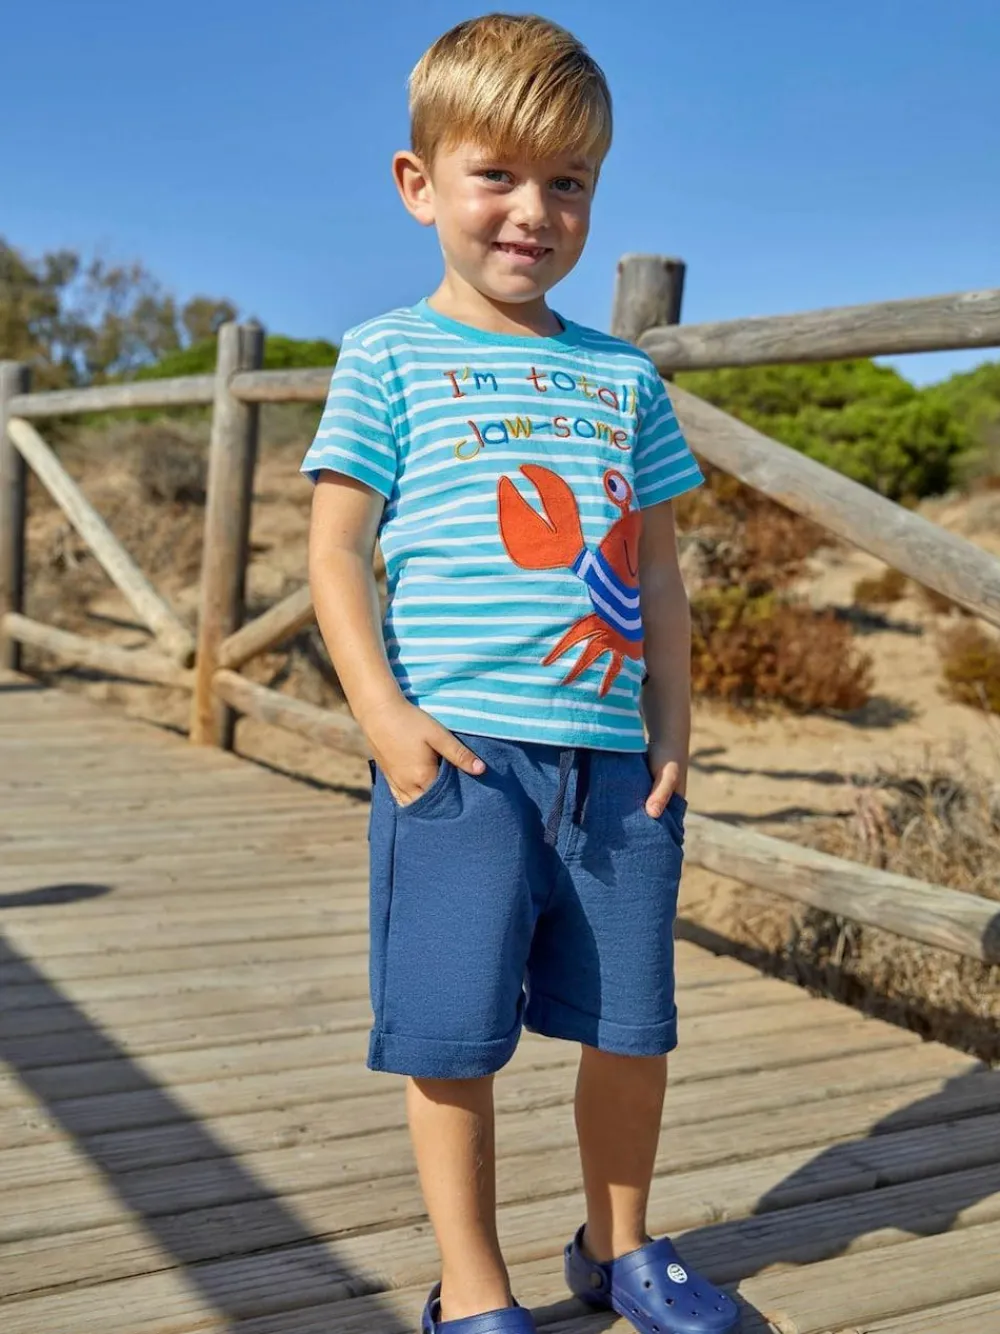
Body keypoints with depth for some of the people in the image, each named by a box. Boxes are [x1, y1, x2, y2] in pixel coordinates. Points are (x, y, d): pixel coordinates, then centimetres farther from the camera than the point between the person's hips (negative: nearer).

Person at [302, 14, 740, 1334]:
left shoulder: (624, 375, 14)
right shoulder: (391, 356, 3)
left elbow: (658, 566, 15)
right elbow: (337, 547, -2)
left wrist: (673, 725, 8)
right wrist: (385, 714, -12)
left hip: (615, 757, 4)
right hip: (460, 754, -4)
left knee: (633, 1025, 13)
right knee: (454, 1034, 2)